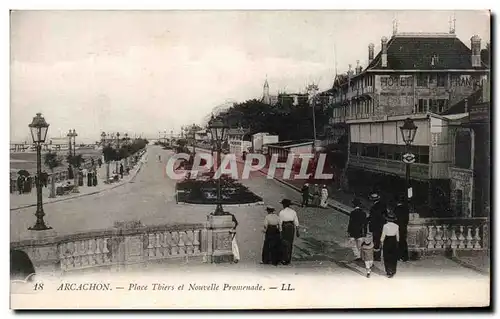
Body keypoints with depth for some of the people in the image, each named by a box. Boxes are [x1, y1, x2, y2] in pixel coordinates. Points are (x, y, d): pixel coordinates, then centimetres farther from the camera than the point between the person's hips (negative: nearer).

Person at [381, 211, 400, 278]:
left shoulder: (385, 226, -15)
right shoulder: (396, 226, -5)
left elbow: (383, 235, -9)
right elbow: (397, 235, 3)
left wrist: (381, 242, 2)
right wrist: (397, 242, 17)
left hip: (387, 241, -3)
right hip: (394, 242, 3)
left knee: (387, 257, 6)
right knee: (394, 257, 14)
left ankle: (388, 272, 4)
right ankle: (393, 271, 23)